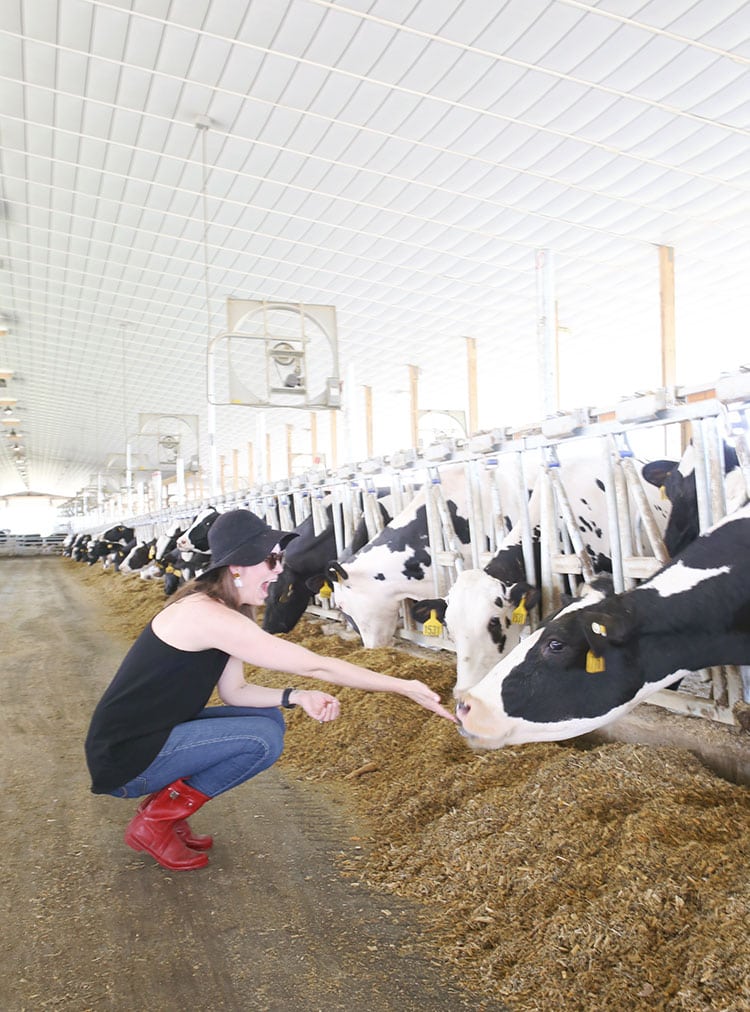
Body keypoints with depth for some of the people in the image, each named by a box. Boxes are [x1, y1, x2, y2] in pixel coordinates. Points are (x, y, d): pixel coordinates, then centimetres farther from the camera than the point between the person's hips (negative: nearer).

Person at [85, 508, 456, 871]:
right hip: (124, 759, -9)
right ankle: (154, 821, 0)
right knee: (262, 739, -19)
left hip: (155, 736, 9)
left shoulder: (222, 609, 3)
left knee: (270, 718, 5)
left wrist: (297, 697, -12)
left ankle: (162, 806, 12)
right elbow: (316, 666, -27)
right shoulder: (206, 614, -28)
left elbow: (234, 691, 5)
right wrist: (404, 686, -21)